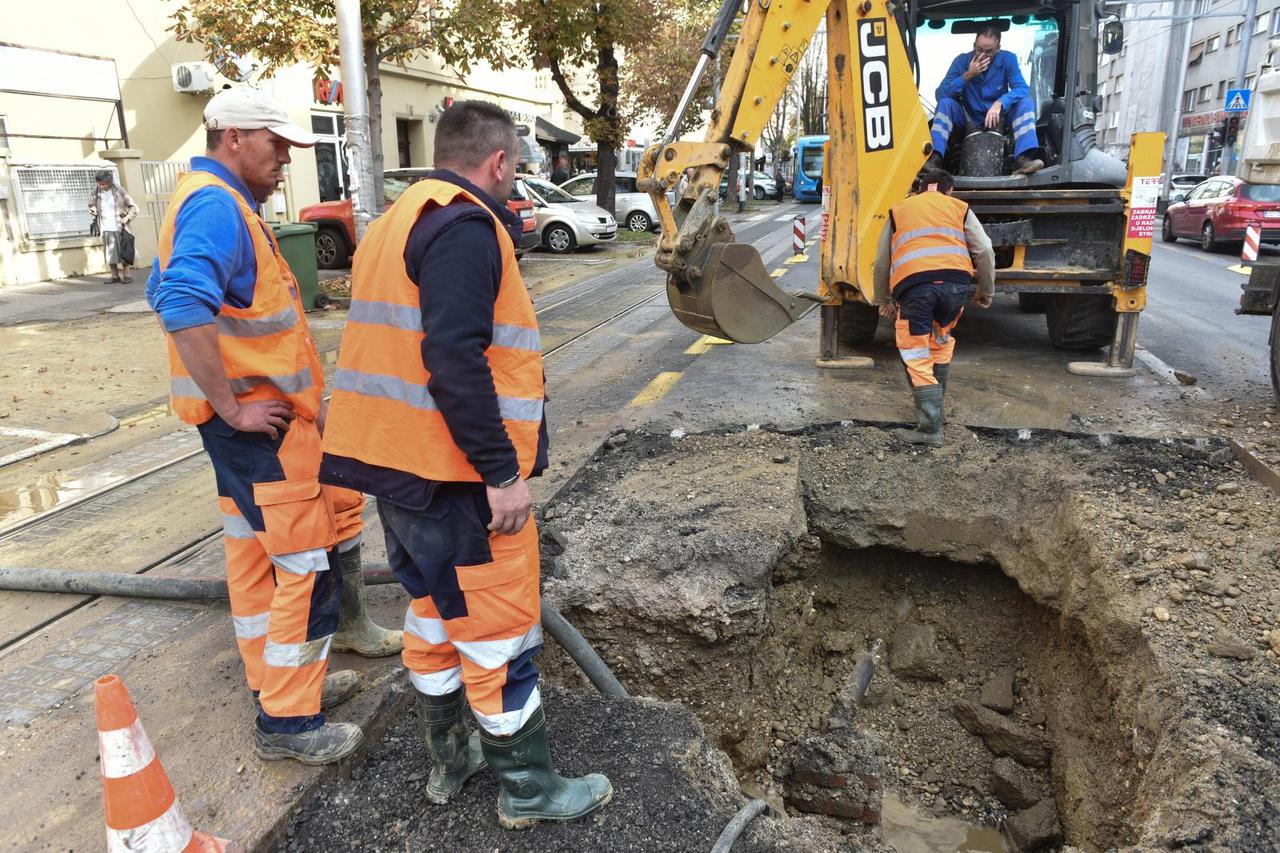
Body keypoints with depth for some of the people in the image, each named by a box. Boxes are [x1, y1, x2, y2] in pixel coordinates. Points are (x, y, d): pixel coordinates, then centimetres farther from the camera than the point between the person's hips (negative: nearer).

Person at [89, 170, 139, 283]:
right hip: (106, 229, 3)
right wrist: (92, 209, -1)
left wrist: (127, 218, -15)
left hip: (119, 228, -3)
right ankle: (115, 276, 11)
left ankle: (127, 275, 9)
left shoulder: (119, 191, -5)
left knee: (123, 253, 1)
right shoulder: (97, 193, 3)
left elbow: (134, 207, -3)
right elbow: (92, 204, 22)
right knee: (110, 254, 3)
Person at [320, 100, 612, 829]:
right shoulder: (465, 226, -15)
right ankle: (528, 787, 19)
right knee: (497, 627, 3)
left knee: (435, 613, 20)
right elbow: (455, 361, -26)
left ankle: (451, 757, 35)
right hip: (454, 473, -10)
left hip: (399, 461, 10)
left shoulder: (401, 220, 17)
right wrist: (502, 471, -22)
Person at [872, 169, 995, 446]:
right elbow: (985, 252, 15)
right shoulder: (959, 208, 25)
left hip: (913, 284, -2)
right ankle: (935, 400, 38)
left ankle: (931, 426, -3)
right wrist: (986, 291, 27)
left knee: (916, 355, 4)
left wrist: (884, 300, 36)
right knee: (941, 340, 28)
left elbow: (881, 264, 25)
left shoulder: (898, 210, 28)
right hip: (955, 281, 2)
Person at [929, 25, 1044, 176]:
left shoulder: (1008, 59, -9)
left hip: (998, 119, 0)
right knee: (945, 103, -25)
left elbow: (1023, 89, -21)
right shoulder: (962, 61, -9)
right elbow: (940, 94, -17)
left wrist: (999, 103, -40)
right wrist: (967, 76, -27)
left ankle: (1022, 159, -41)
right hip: (969, 121, 0)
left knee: (1026, 102, -25)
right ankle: (935, 158, -38)